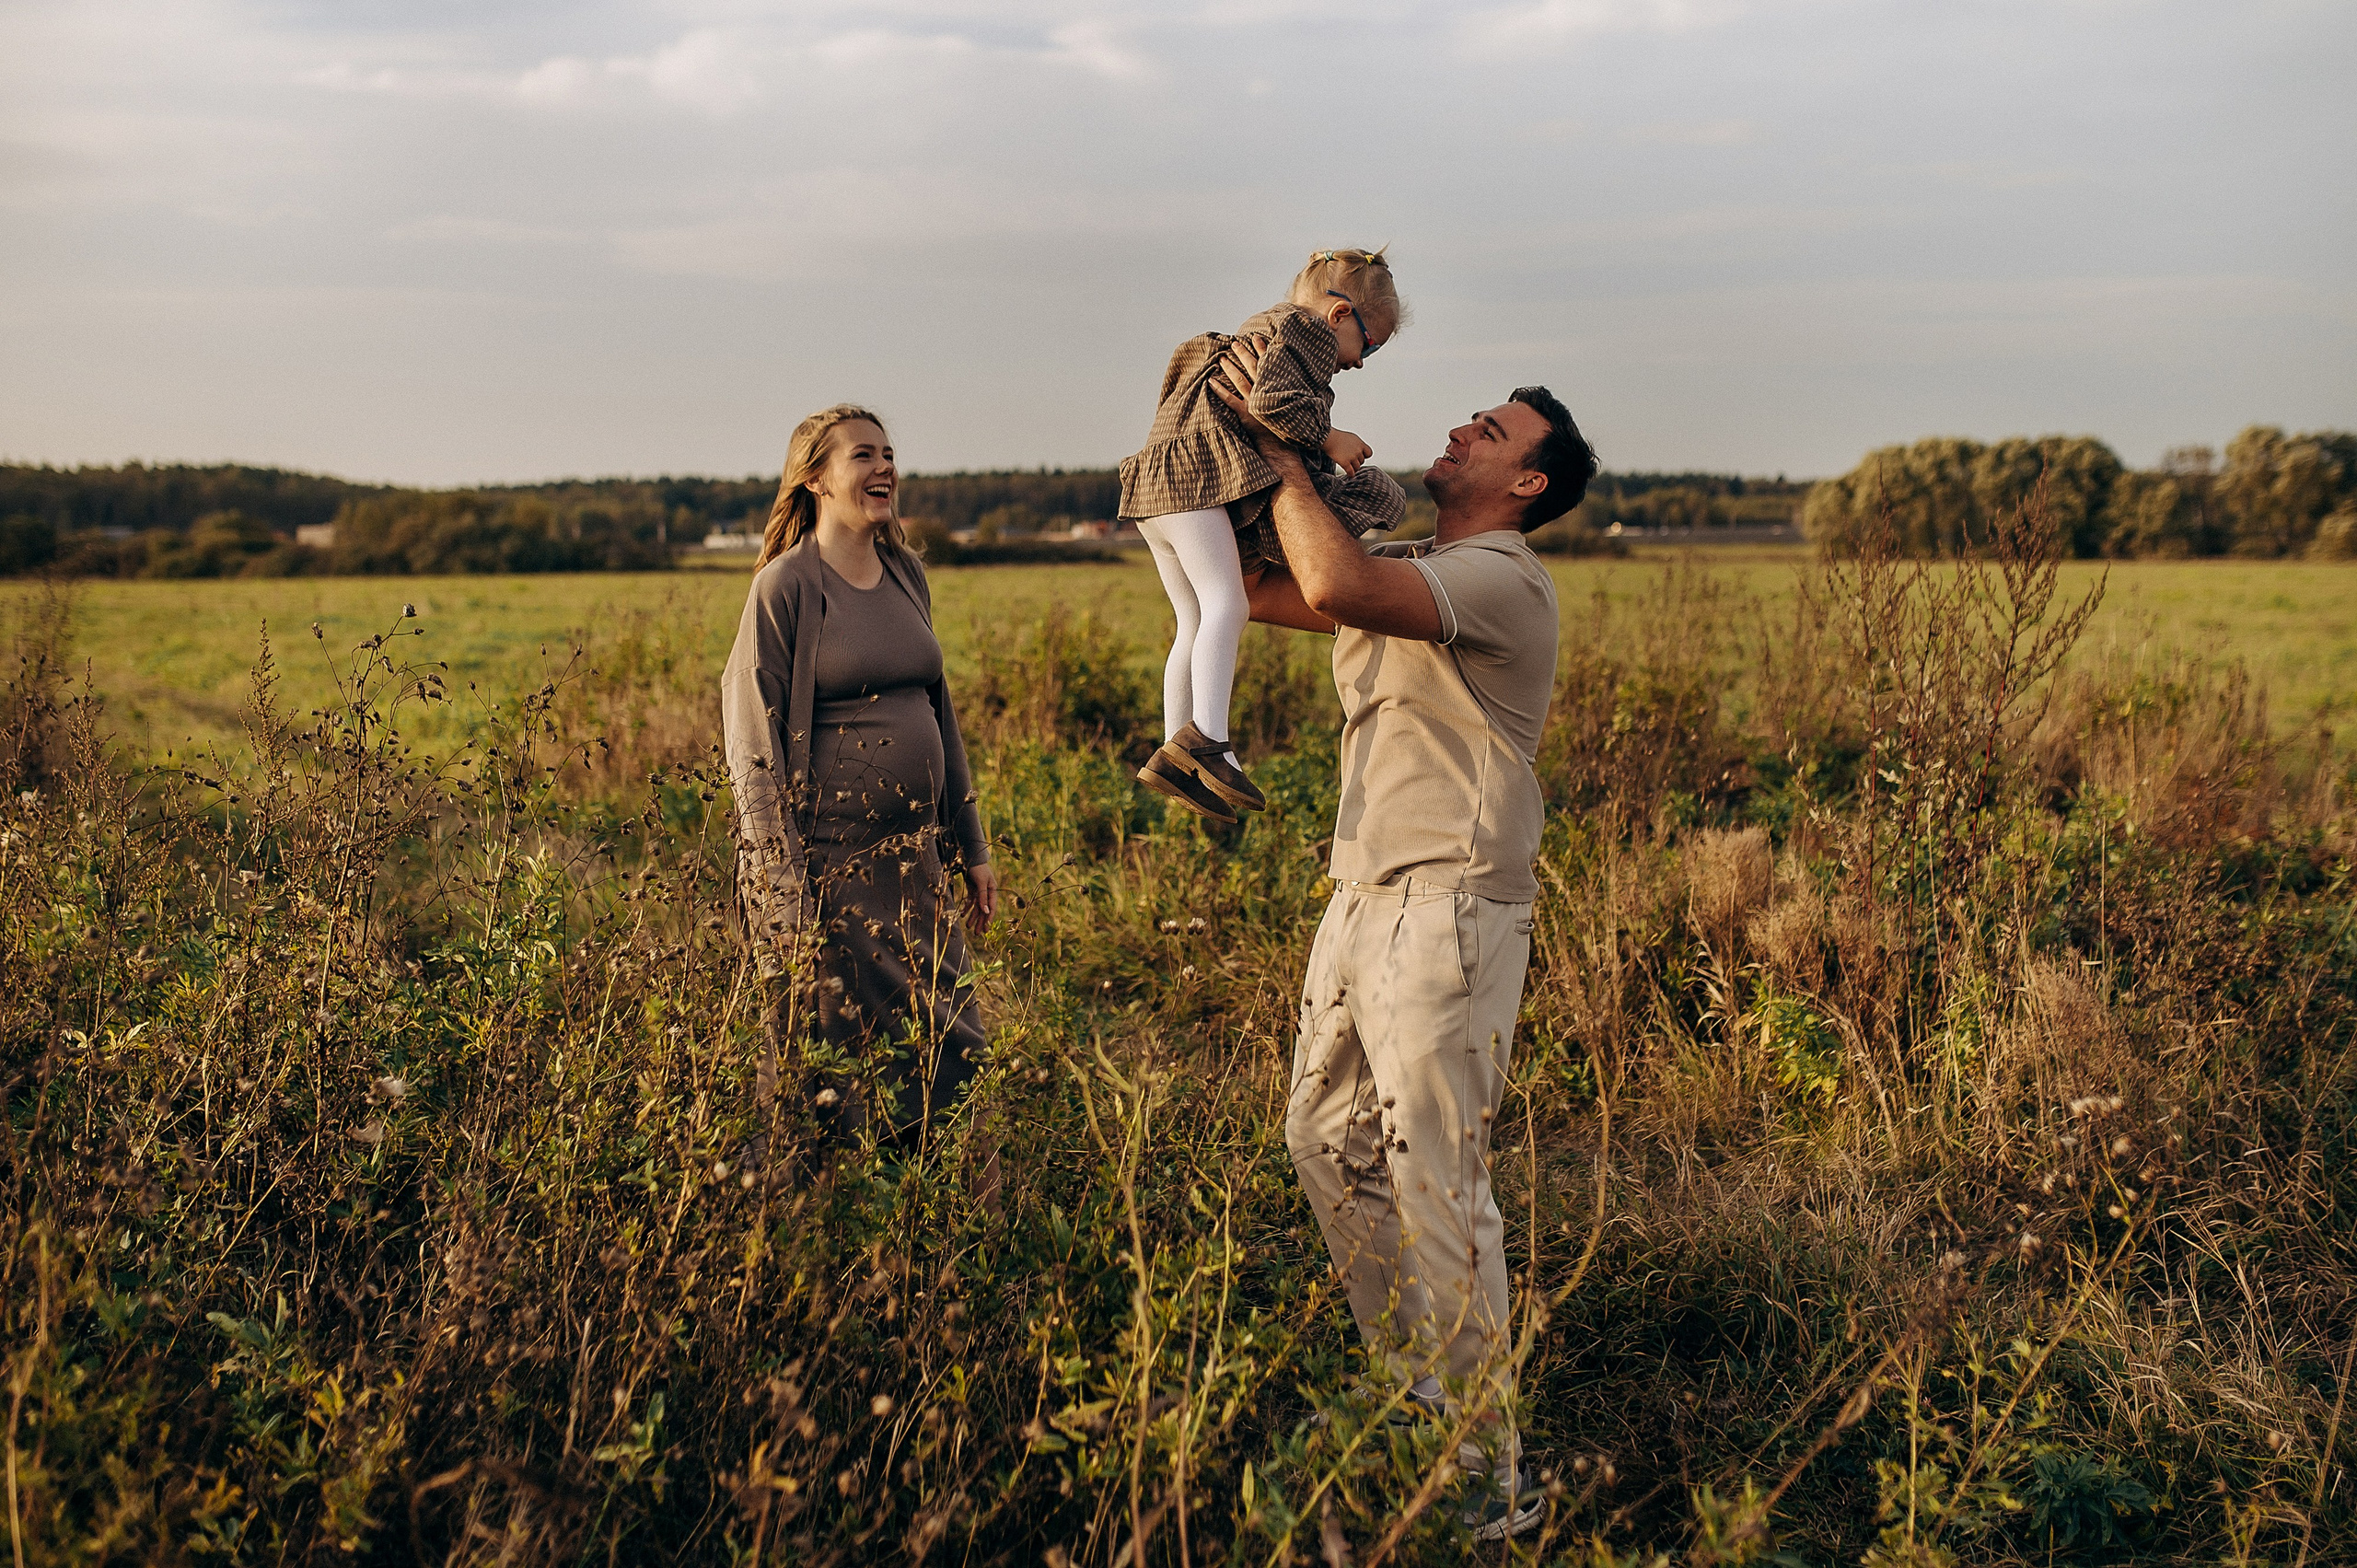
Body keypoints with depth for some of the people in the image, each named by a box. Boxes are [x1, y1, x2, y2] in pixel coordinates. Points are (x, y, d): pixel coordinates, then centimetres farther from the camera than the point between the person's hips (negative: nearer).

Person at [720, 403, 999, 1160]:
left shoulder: (906, 574, 11)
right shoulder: (786, 587, -9)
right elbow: (756, 745, -11)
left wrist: (972, 848, 15)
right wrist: (783, 895, -16)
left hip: (913, 856, 6)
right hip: (827, 862, -6)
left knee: (948, 1052, 9)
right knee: (830, 1071, 2)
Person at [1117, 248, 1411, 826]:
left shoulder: (1261, 332, 31)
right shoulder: (1308, 333, -1)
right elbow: (1273, 399, -18)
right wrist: (1329, 438, -9)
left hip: (1154, 485, 10)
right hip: (1198, 478, -10)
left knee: (1196, 624, 7)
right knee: (1225, 606, -20)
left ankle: (1173, 757, 5)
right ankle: (1206, 738, -33)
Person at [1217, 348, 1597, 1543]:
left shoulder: (1502, 579, -13)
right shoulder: (1401, 566, 16)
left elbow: (1337, 586, -28)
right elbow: (1259, 592, 19)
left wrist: (1278, 452, -16)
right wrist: (1277, 467, 8)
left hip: (1450, 912, -9)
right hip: (1365, 898, 10)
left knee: (1435, 1187, -8)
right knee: (1327, 1142, 15)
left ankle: (1488, 1476, 2)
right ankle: (1414, 1392, 30)